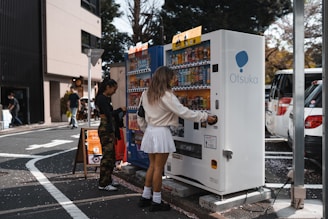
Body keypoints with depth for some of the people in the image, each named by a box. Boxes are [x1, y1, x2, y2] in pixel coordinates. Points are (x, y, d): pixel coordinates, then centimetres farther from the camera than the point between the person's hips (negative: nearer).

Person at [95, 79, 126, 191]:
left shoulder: (106, 98, 17)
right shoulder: (101, 98, -12)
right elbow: (109, 114, -17)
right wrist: (120, 109, -3)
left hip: (110, 129, 10)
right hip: (105, 130, -10)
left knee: (111, 155, 14)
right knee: (107, 156, -6)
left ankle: (108, 180, 25)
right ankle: (103, 184, 1)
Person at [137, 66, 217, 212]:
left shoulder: (146, 94, 6)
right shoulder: (166, 96, -16)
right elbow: (183, 112, -18)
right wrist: (205, 117, -13)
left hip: (150, 131, 7)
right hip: (161, 133, -7)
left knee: (152, 165, 18)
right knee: (158, 168, 2)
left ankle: (145, 197, 26)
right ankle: (156, 202, 14)